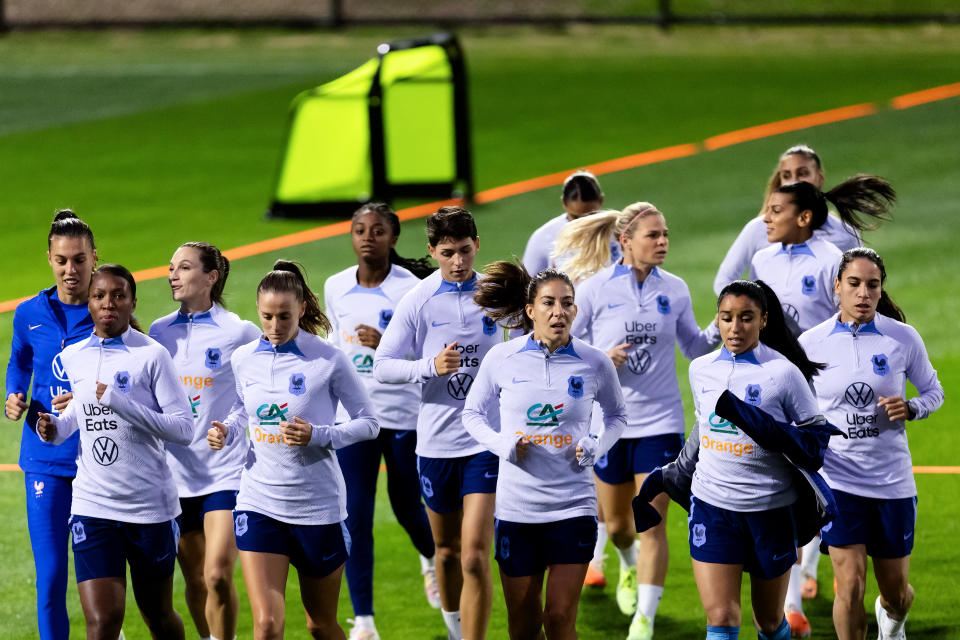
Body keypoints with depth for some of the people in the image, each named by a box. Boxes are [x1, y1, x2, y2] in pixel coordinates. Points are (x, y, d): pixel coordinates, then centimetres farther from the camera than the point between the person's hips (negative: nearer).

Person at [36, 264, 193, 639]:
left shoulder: (152, 355, -7)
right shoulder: (71, 359, 6)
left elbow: (183, 429, -11)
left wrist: (120, 402, -21)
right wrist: (55, 429, 0)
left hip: (150, 508, -2)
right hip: (92, 506, 2)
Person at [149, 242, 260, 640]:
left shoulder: (239, 332, -5)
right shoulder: (160, 332, 7)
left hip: (226, 469, -4)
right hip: (176, 470, 4)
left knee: (218, 576, -16)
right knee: (194, 578, 10)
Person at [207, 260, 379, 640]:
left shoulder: (328, 360, -9)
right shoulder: (243, 359, 2)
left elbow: (368, 423, -3)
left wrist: (318, 435, -20)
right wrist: (225, 432, -3)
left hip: (319, 505, -2)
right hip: (259, 503, 2)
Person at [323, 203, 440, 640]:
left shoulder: (409, 288, -10)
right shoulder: (336, 287, 4)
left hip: (404, 414, -3)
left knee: (406, 506, 12)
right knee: (355, 518, -5)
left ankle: (431, 558, 49)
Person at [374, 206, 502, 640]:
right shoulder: (418, 301, -4)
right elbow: (382, 367, -5)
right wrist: (431, 367, -20)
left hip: (486, 441, -2)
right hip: (436, 440, 2)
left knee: (475, 557, -13)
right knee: (447, 552, 18)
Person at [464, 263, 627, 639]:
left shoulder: (594, 363, -1)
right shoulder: (501, 359, -2)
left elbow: (616, 415, 17)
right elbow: (473, 413, 12)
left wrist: (596, 447, -3)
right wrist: (501, 444, -7)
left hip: (573, 505, -1)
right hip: (516, 505, 1)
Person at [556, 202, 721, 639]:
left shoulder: (675, 290, 1)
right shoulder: (595, 289, -7)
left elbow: (692, 346, 13)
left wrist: (719, 330, -5)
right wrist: (601, 359, -18)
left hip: (660, 422, 0)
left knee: (652, 524, -7)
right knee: (616, 524, 14)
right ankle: (630, 566, 49)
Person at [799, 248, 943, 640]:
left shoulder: (903, 338, -5)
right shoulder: (811, 344, -4)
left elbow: (934, 391, 7)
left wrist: (911, 409, -13)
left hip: (892, 478, 1)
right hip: (837, 478, -1)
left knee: (896, 590, 13)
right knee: (851, 585, -13)